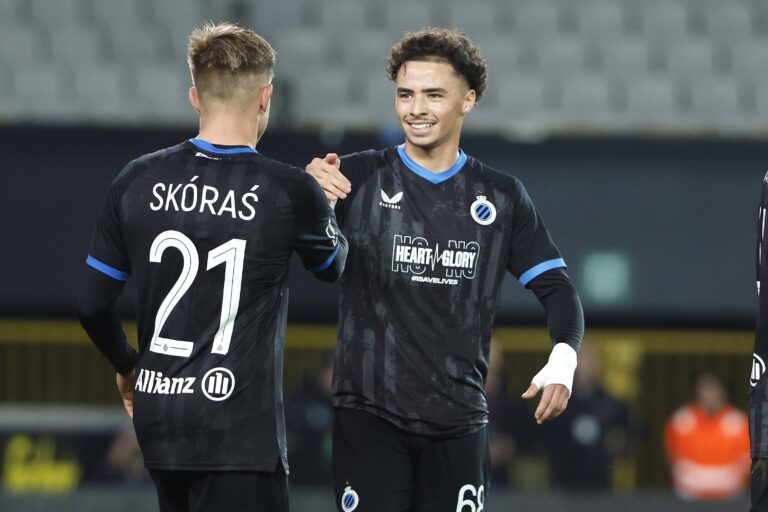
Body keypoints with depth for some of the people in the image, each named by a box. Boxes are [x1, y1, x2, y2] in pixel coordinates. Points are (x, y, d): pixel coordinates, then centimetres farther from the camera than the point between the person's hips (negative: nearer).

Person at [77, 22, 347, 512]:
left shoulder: (137, 182, 1)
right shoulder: (291, 191, -8)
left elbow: (93, 304, 6)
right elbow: (334, 266, 13)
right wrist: (322, 194, 32)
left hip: (157, 414, 5)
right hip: (239, 429, -5)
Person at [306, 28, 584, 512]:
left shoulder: (501, 196, 8)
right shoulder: (360, 178, -1)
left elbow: (555, 286, 10)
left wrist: (563, 362, -9)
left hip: (459, 418, 3)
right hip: (370, 413, -3)